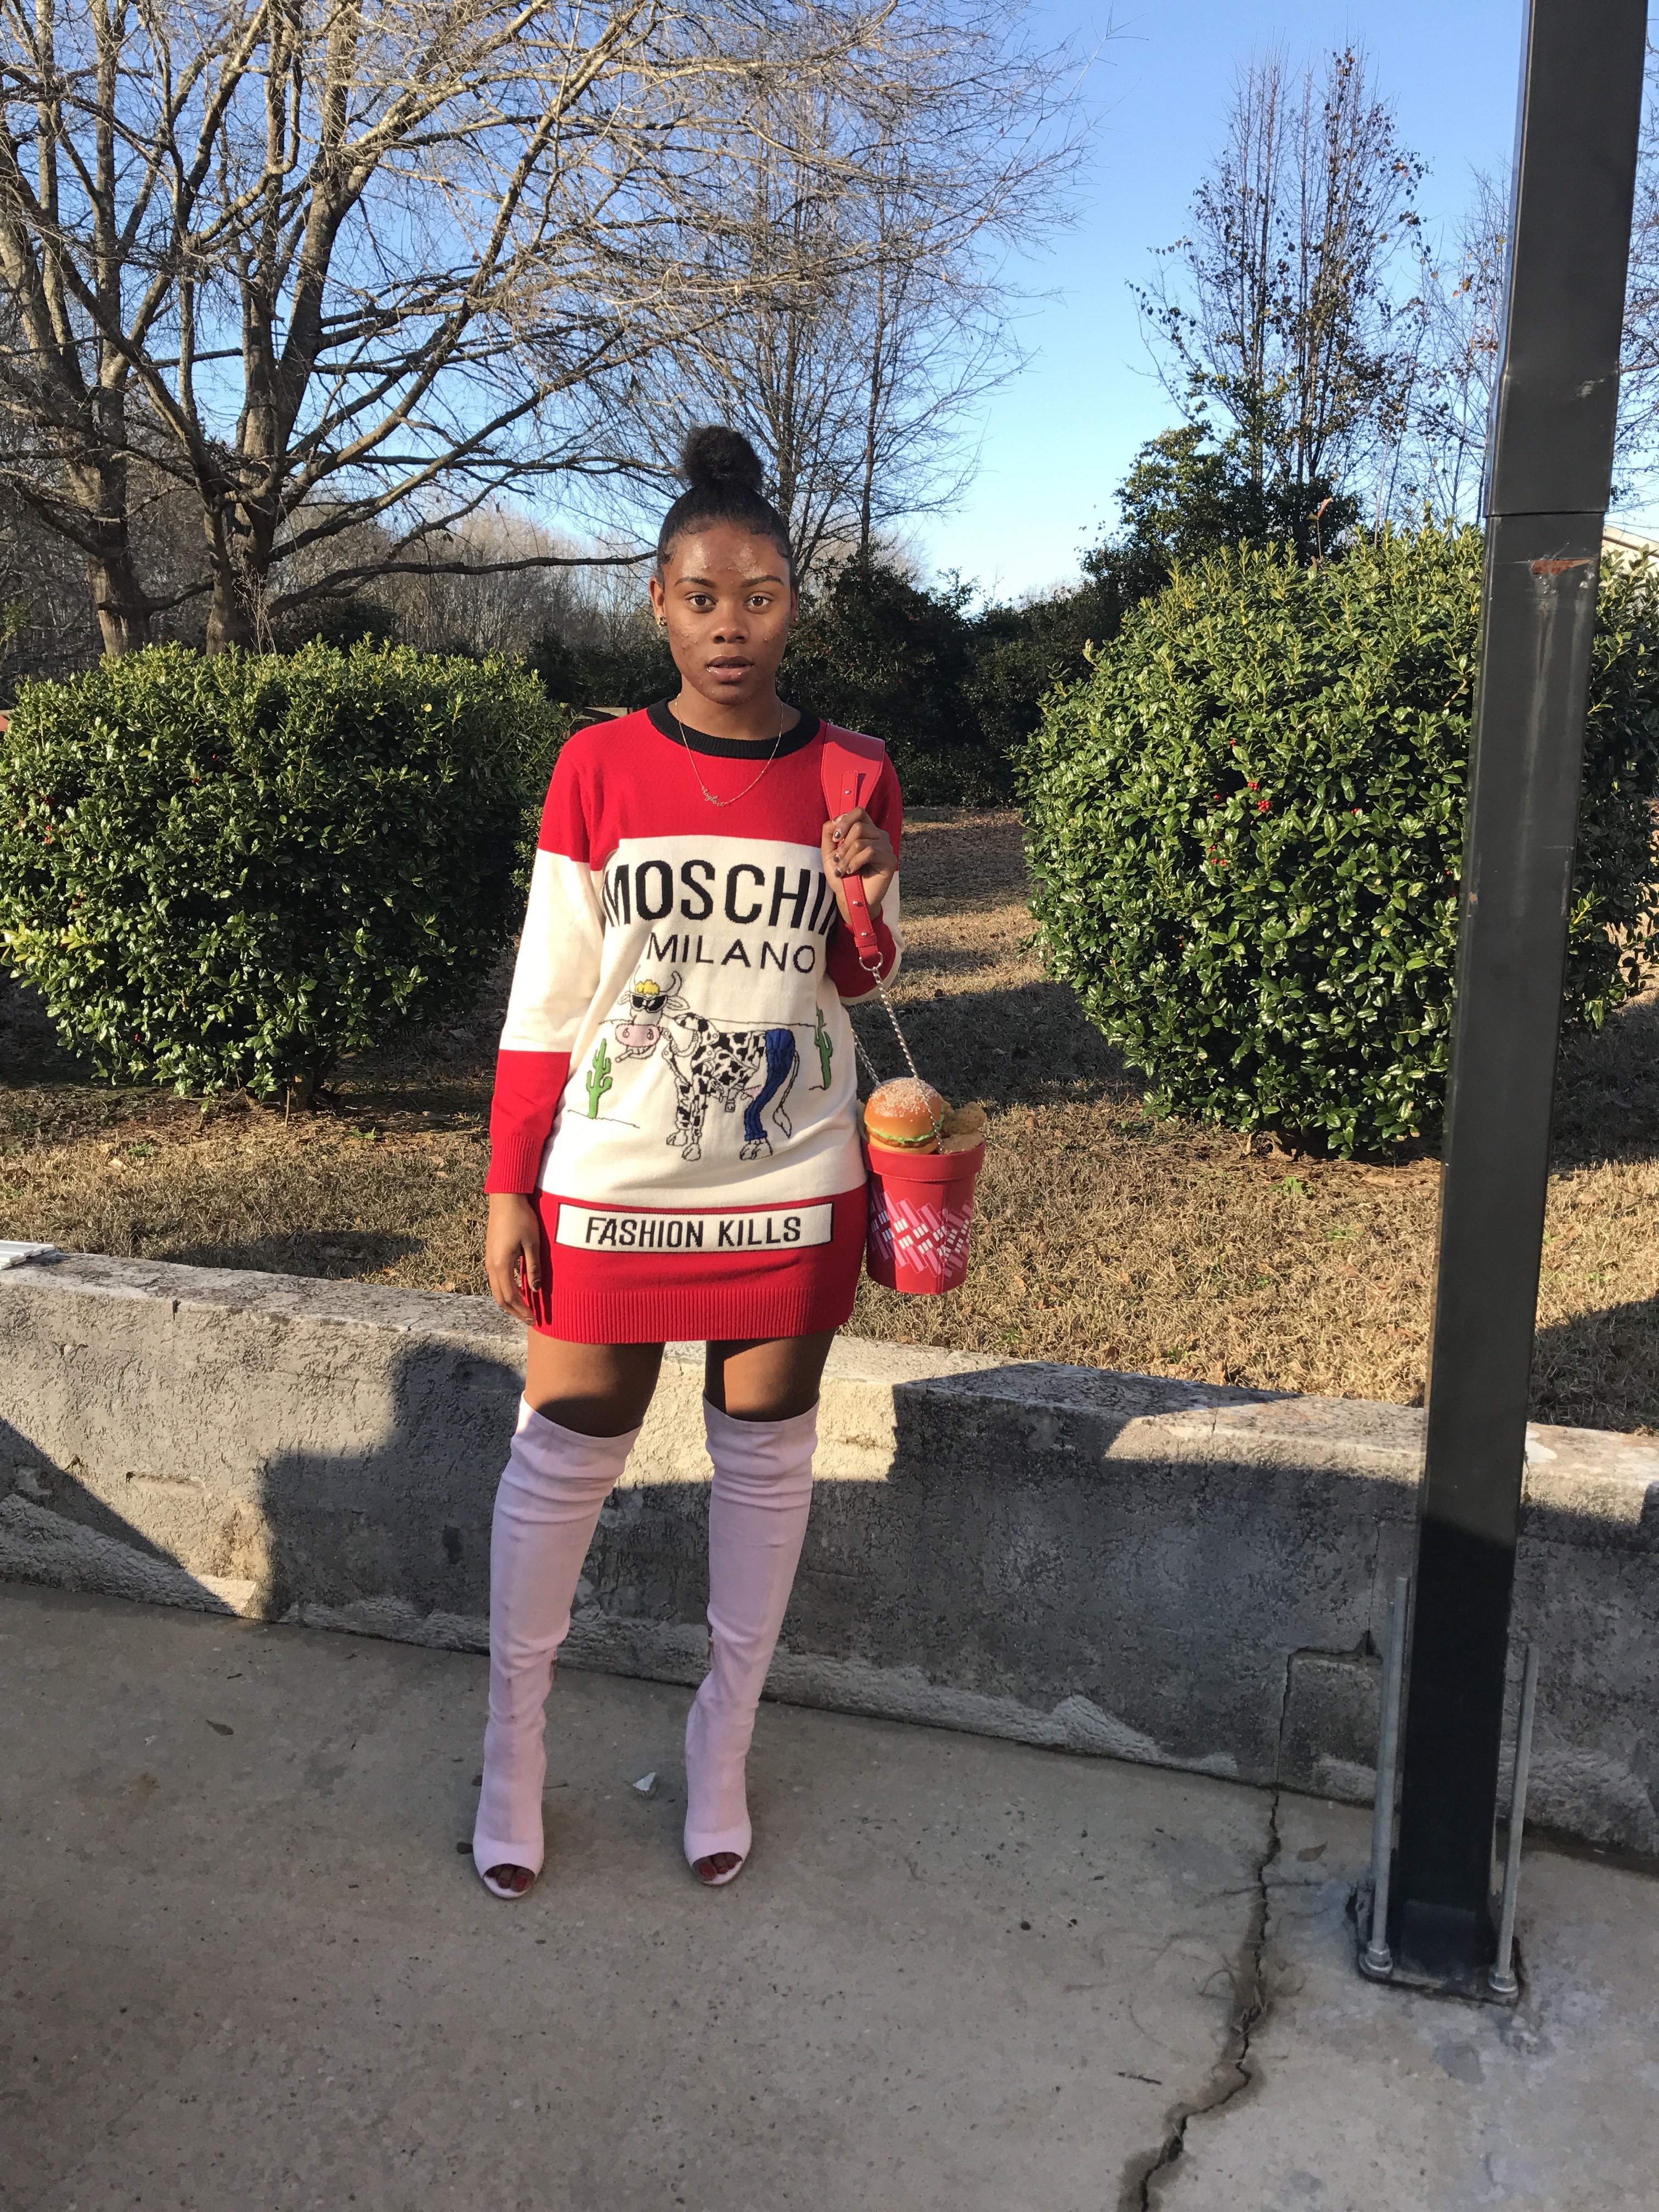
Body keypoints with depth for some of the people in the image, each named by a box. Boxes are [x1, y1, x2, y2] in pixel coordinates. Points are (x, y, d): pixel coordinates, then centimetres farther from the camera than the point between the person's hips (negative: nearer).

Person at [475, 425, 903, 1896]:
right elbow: (547, 998, -2)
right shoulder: (599, 768, -4)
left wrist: (863, 904, -13)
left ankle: (724, 1741, 31)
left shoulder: (851, 778, -1)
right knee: (565, 1456, 7)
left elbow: (862, 984, 9)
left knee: (766, 1459, 12)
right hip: (612, 1185, -1)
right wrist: (509, 1190, -3)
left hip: (791, 1186, 2)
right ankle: (514, 1744, 28)